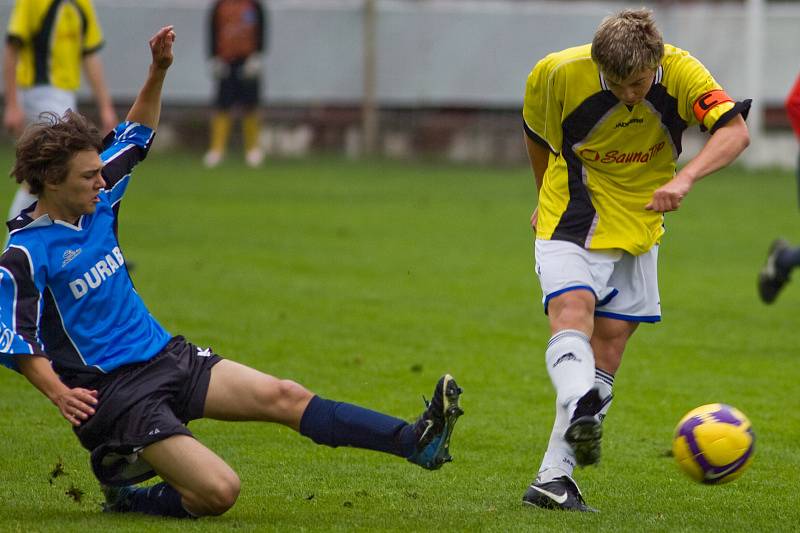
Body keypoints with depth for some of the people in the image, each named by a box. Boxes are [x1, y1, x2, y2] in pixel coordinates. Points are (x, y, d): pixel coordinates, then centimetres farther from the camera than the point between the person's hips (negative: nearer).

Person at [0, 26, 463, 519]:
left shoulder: (96, 202, 7)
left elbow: (136, 137, 22)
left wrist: (158, 71, 10)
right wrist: (60, 394, -31)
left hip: (168, 356, 8)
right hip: (114, 392, -8)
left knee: (281, 396, -7)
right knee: (219, 491, -21)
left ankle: (415, 442, -10)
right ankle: (123, 486, 4)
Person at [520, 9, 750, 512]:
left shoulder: (681, 71, -20)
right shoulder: (559, 74, -19)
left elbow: (735, 131, -32)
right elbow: (536, 131, 2)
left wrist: (685, 178, -49)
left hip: (638, 227, 3)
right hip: (572, 222, -2)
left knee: (608, 349, 2)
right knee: (572, 312, -29)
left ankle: (554, 478, 5)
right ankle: (581, 415, -51)